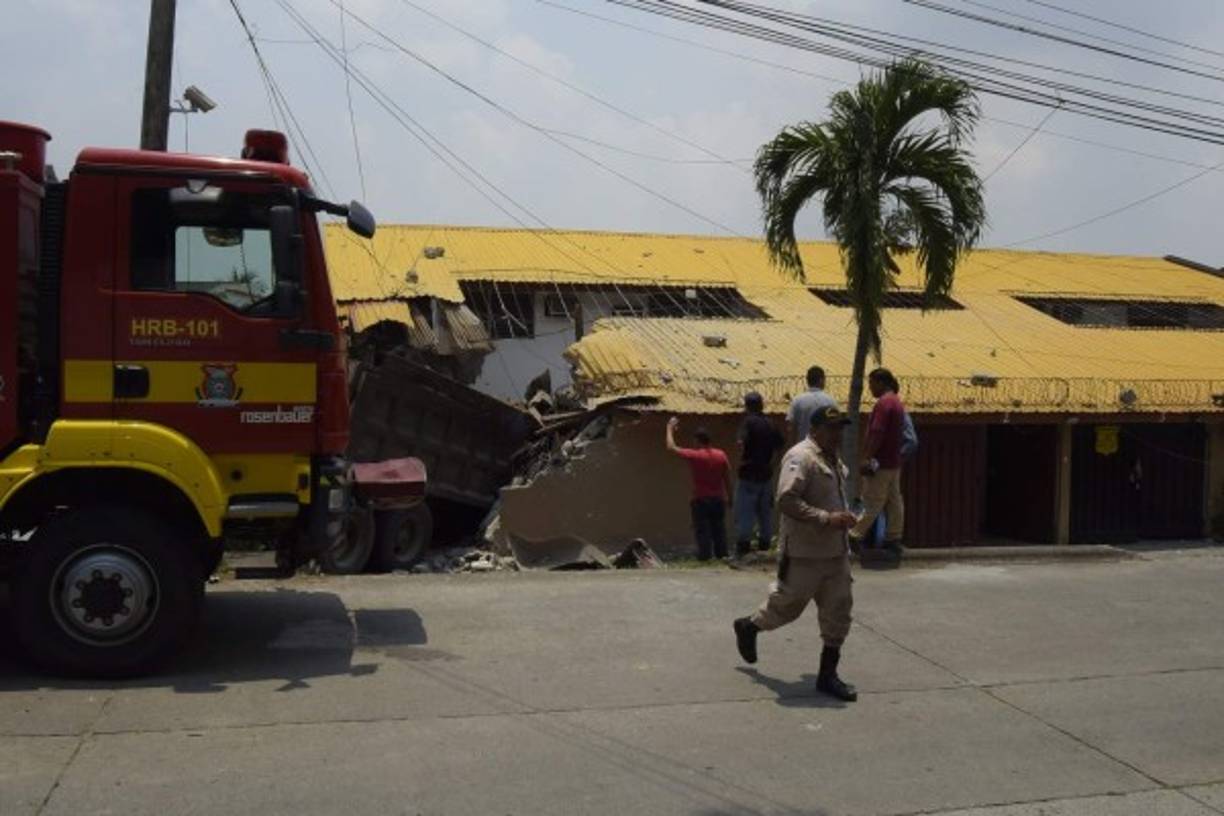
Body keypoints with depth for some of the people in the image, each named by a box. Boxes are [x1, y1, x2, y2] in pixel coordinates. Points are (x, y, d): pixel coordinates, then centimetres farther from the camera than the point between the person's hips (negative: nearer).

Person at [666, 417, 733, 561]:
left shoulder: (694, 455, -14)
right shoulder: (721, 455, -2)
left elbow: (671, 447, -6)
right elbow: (727, 478, 3)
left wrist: (670, 428, 6)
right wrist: (729, 497, 13)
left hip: (701, 500, -4)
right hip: (718, 499, 4)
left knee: (702, 529, 3)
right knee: (718, 528, 14)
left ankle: (705, 554, 2)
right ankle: (721, 553, 17)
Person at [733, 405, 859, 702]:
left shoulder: (834, 458, 14)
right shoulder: (800, 457, -18)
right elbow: (786, 500, -27)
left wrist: (844, 516, 15)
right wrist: (827, 519, -28)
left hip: (836, 552, 9)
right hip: (805, 554, -8)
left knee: (838, 612, 6)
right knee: (787, 605, 8)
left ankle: (828, 675, 14)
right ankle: (748, 626, 37)